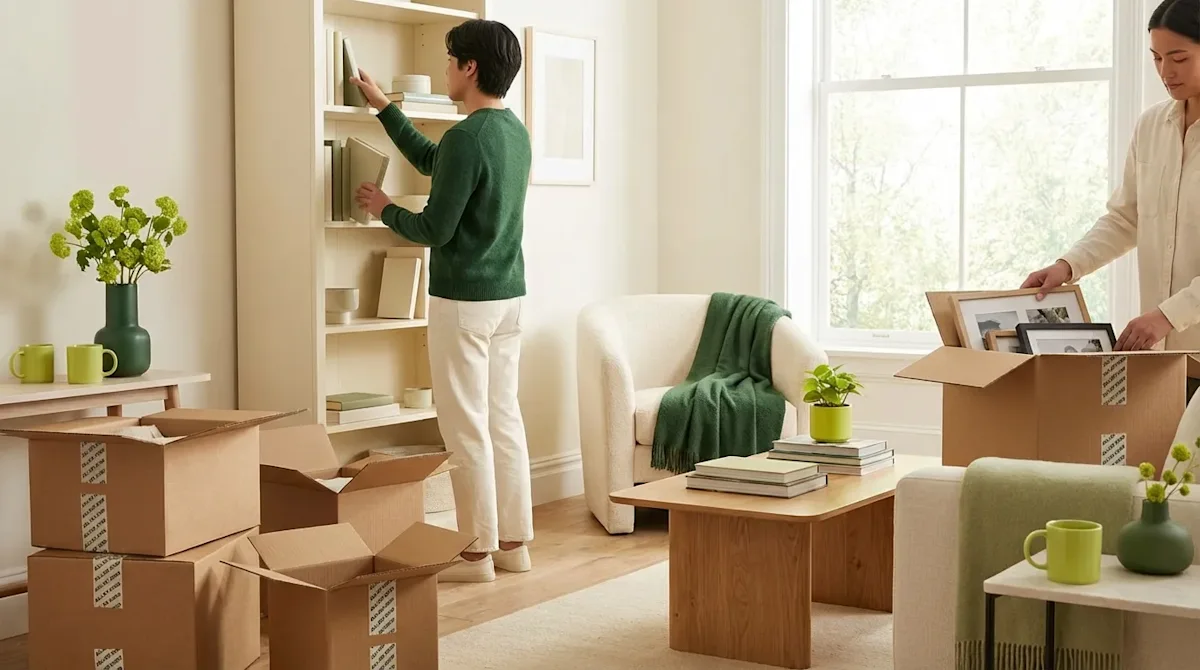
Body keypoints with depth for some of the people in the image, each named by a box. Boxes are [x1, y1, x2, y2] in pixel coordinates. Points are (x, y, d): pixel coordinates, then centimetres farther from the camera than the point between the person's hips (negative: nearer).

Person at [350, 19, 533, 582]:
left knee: (466, 427, -1)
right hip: (509, 296, 9)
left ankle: (478, 552, 5)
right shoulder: (515, 132, 10)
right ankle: (513, 542, 18)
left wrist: (384, 209, 1)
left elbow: (435, 229, -18)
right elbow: (431, 163, 23)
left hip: (464, 300, -9)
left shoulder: (465, 138, -19)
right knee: (504, 418, 12)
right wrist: (383, 106, 30)